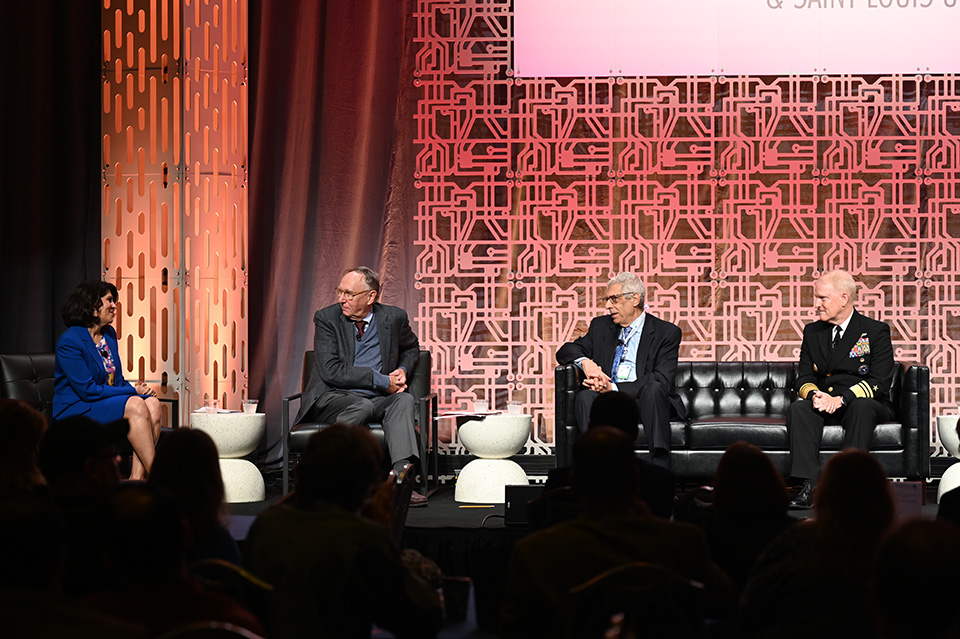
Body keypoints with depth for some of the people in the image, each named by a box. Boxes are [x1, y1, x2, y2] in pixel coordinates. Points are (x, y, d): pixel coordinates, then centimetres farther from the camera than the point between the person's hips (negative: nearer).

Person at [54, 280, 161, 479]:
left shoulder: (109, 334, 13)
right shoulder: (69, 341, -13)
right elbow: (88, 390, -18)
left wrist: (139, 389, -8)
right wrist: (133, 391, -15)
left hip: (109, 403, 8)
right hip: (76, 409, -8)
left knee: (152, 403, -21)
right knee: (135, 405, -30)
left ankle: (137, 478, -30)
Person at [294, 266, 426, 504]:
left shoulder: (393, 318, 5)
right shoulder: (327, 318, -4)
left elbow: (411, 348, 28)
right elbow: (331, 371, -14)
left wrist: (402, 370, 5)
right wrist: (382, 381, -16)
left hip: (376, 399, 4)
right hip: (332, 397, -3)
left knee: (404, 400, -27)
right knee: (362, 406, -35)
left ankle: (399, 478, -42)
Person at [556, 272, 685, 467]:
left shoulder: (667, 332, -1)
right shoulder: (601, 326, 15)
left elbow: (662, 381, -13)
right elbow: (566, 351, 14)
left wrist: (614, 388, -23)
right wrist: (585, 362, -12)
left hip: (645, 402, -3)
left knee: (653, 389, -37)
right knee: (585, 396, -29)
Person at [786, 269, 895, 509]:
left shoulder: (875, 331, -2)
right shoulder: (812, 332, 12)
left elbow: (880, 382, -10)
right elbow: (804, 378, 9)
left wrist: (841, 399, -23)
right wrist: (814, 395, -16)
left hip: (864, 403, -3)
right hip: (823, 405, 3)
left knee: (861, 407, -38)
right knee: (798, 408, -28)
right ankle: (810, 486, -36)